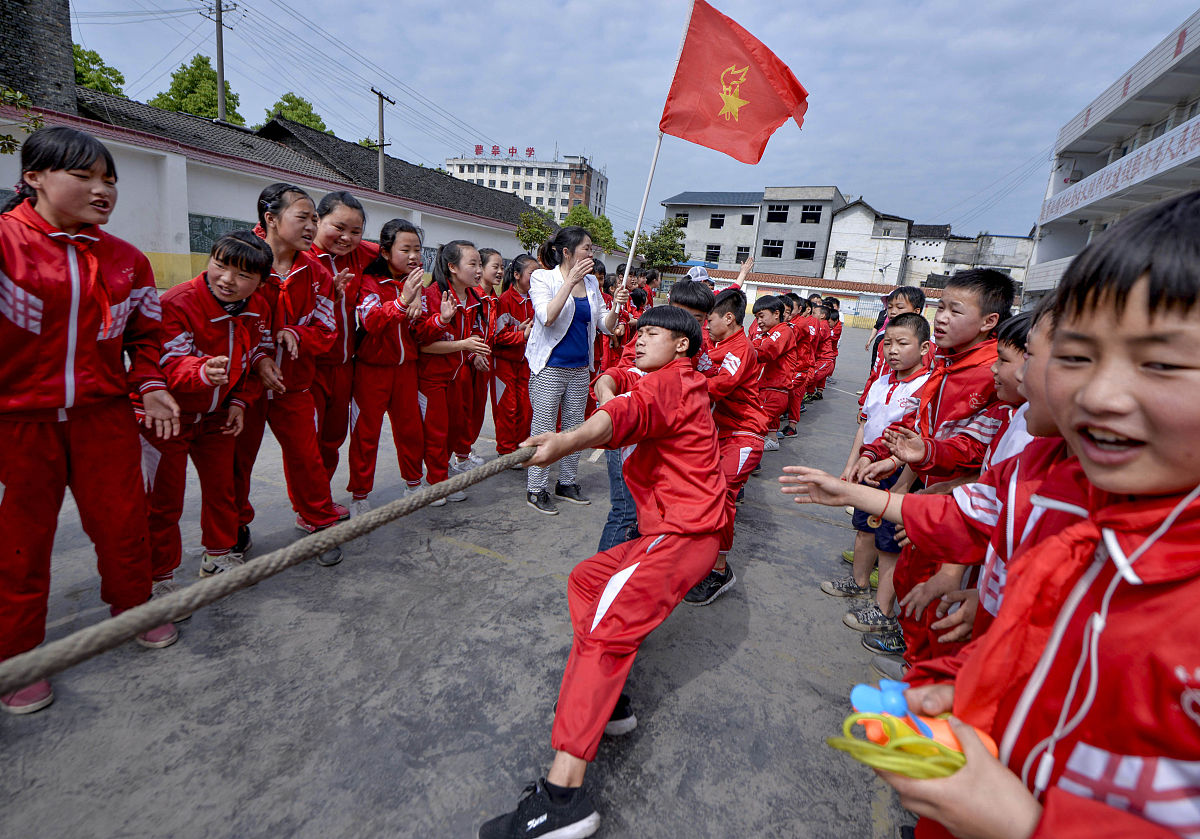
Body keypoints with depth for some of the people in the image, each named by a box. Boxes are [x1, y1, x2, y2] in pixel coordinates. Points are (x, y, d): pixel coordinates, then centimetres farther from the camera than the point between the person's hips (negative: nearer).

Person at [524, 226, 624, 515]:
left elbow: (606, 326, 9)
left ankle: (567, 483, 27)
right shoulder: (543, 278, -6)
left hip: (580, 367, 6)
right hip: (550, 367, -6)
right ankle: (535, 489, 12)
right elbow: (547, 317, -23)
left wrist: (615, 306, -11)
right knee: (544, 429, -1)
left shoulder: (591, 283, 10)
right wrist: (571, 281, -23)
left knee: (574, 427, 13)